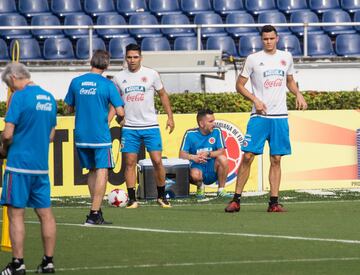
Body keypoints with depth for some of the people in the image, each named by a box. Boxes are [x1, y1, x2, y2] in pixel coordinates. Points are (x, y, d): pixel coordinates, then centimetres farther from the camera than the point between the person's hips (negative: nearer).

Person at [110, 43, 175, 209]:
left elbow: (163, 94, 9)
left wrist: (170, 116, 3)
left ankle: (161, 196, 10)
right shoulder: (119, 78, 4)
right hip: (129, 127, 1)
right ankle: (132, 199, 6)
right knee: (130, 163, 0)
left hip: (151, 126, -1)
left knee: (157, 161, -4)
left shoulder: (151, 74, 0)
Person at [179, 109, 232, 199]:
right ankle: (200, 187, 3)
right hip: (197, 167, -1)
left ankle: (221, 189, -10)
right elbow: (181, 154, -9)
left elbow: (221, 151, -10)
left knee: (222, 158, -29)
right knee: (195, 174, -36)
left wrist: (208, 154, -27)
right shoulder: (190, 134, -4)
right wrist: (193, 157, -30)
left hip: (213, 170, 1)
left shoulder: (216, 131, -2)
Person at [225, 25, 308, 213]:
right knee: (247, 156, -8)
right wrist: (255, 100, -11)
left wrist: (298, 94, 4)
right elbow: (239, 85, 3)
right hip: (259, 116, -3)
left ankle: (274, 202, 5)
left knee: (276, 160, 2)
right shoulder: (253, 59, -1)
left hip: (280, 116, 3)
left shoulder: (286, 57, 10)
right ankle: (236, 200, -1)